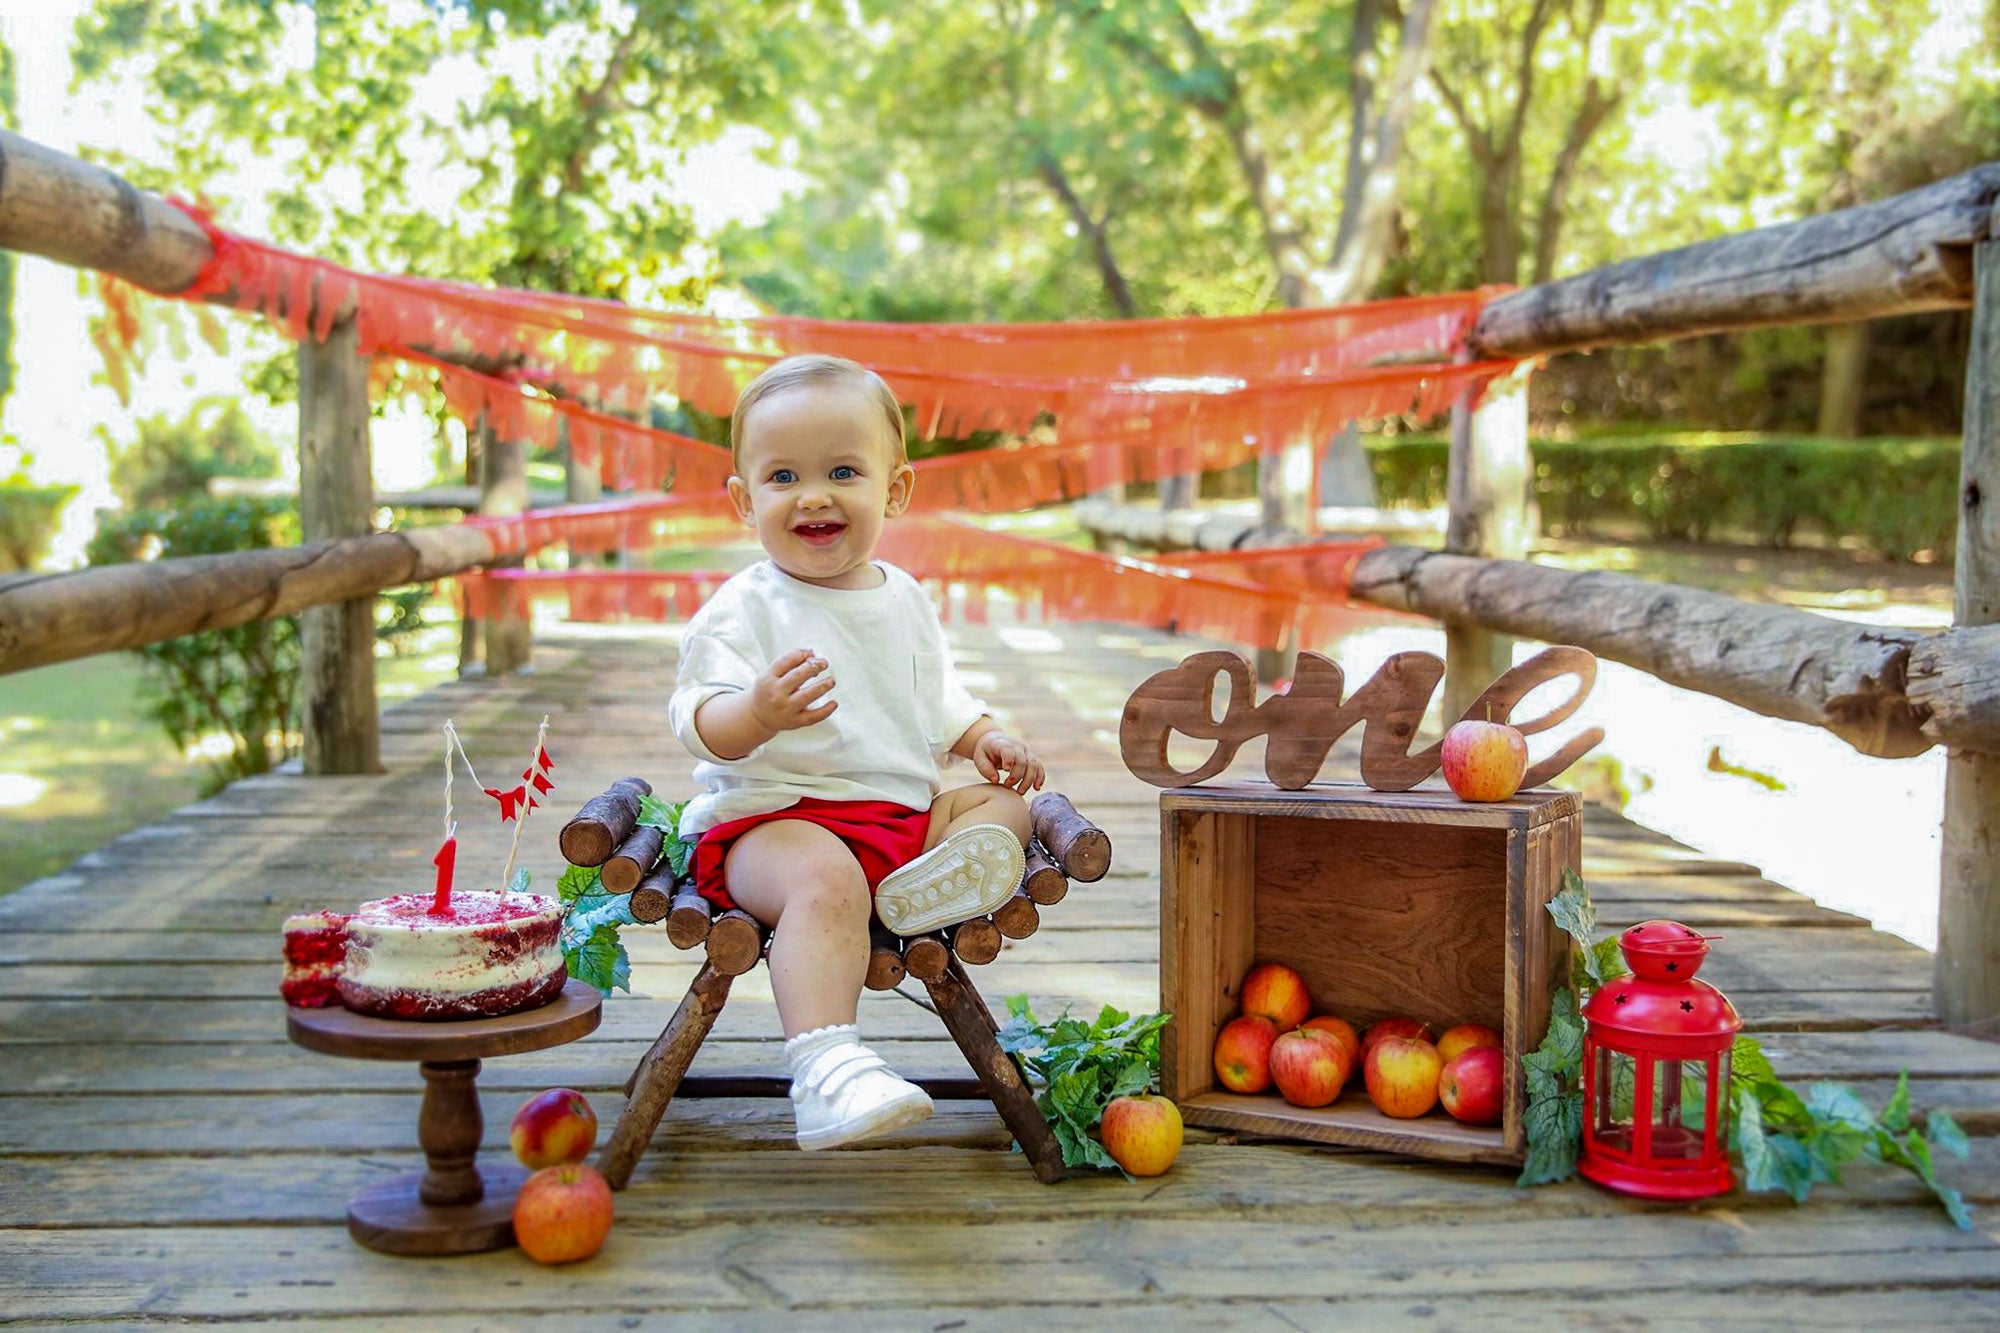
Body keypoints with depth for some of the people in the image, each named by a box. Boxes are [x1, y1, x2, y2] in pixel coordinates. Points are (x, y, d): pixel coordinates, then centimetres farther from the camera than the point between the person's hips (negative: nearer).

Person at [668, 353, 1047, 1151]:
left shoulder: (904, 599, 14)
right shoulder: (745, 609, -7)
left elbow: (936, 696, 28)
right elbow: (697, 722, -15)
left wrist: (984, 739, 10)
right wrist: (759, 714, -36)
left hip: (905, 807, 8)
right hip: (772, 815, -8)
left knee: (1001, 803, 1)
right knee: (826, 877, -36)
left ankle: (921, 884, -29)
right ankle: (825, 1071, -47)